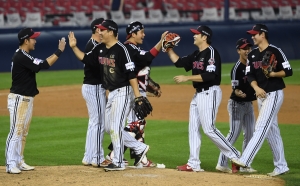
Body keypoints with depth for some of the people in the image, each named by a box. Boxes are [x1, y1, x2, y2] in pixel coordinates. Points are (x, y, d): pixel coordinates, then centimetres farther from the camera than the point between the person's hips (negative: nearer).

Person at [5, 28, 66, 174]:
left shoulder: (23, 56, 14)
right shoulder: (21, 56, -20)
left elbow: (42, 63, 15)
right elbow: (44, 65, -25)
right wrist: (59, 51, -20)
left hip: (27, 99, 11)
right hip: (18, 99, -11)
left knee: (23, 132, 13)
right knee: (16, 131, -10)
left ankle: (19, 161, 19)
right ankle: (10, 164, -9)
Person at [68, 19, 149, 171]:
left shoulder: (121, 50, -18)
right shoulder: (100, 49, 7)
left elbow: (131, 73, -20)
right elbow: (85, 58, 17)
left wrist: (137, 96, -23)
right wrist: (74, 47, 2)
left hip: (123, 92, -9)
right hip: (111, 93, 9)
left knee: (115, 127, -8)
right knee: (108, 127, 12)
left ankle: (118, 163, 2)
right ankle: (140, 148, 20)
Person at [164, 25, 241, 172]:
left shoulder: (211, 53, -14)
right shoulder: (196, 54, 14)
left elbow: (209, 75, -24)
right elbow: (179, 62, 20)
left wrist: (187, 78, -24)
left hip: (210, 93, -10)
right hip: (198, 94, 10)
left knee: (209, 129, -12)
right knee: (193, 128, 7)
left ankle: (234, 156, -3)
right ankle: (193, 164, 10)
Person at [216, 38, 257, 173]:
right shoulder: (237, 68, -17)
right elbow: (235, 89, -21)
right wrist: (238, 93, -41)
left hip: (248, 104, 8)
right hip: (237, 104, -8)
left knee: (250, 134, 8)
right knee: (234, 133, -11)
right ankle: (222, 163, -6)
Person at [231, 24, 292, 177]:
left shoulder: (275, 51, -9)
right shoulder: (252, 55, 11)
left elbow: (288, 71, -9)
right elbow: (249, 75, 5)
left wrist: (273, 74, -25)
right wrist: (256, 88, -13)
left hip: (274, 94, -8)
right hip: (261, 95, 8)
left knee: (261, 127, -14)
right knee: (272, 131, 10)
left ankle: (245, 160, -23)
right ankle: (281, 166, 16)